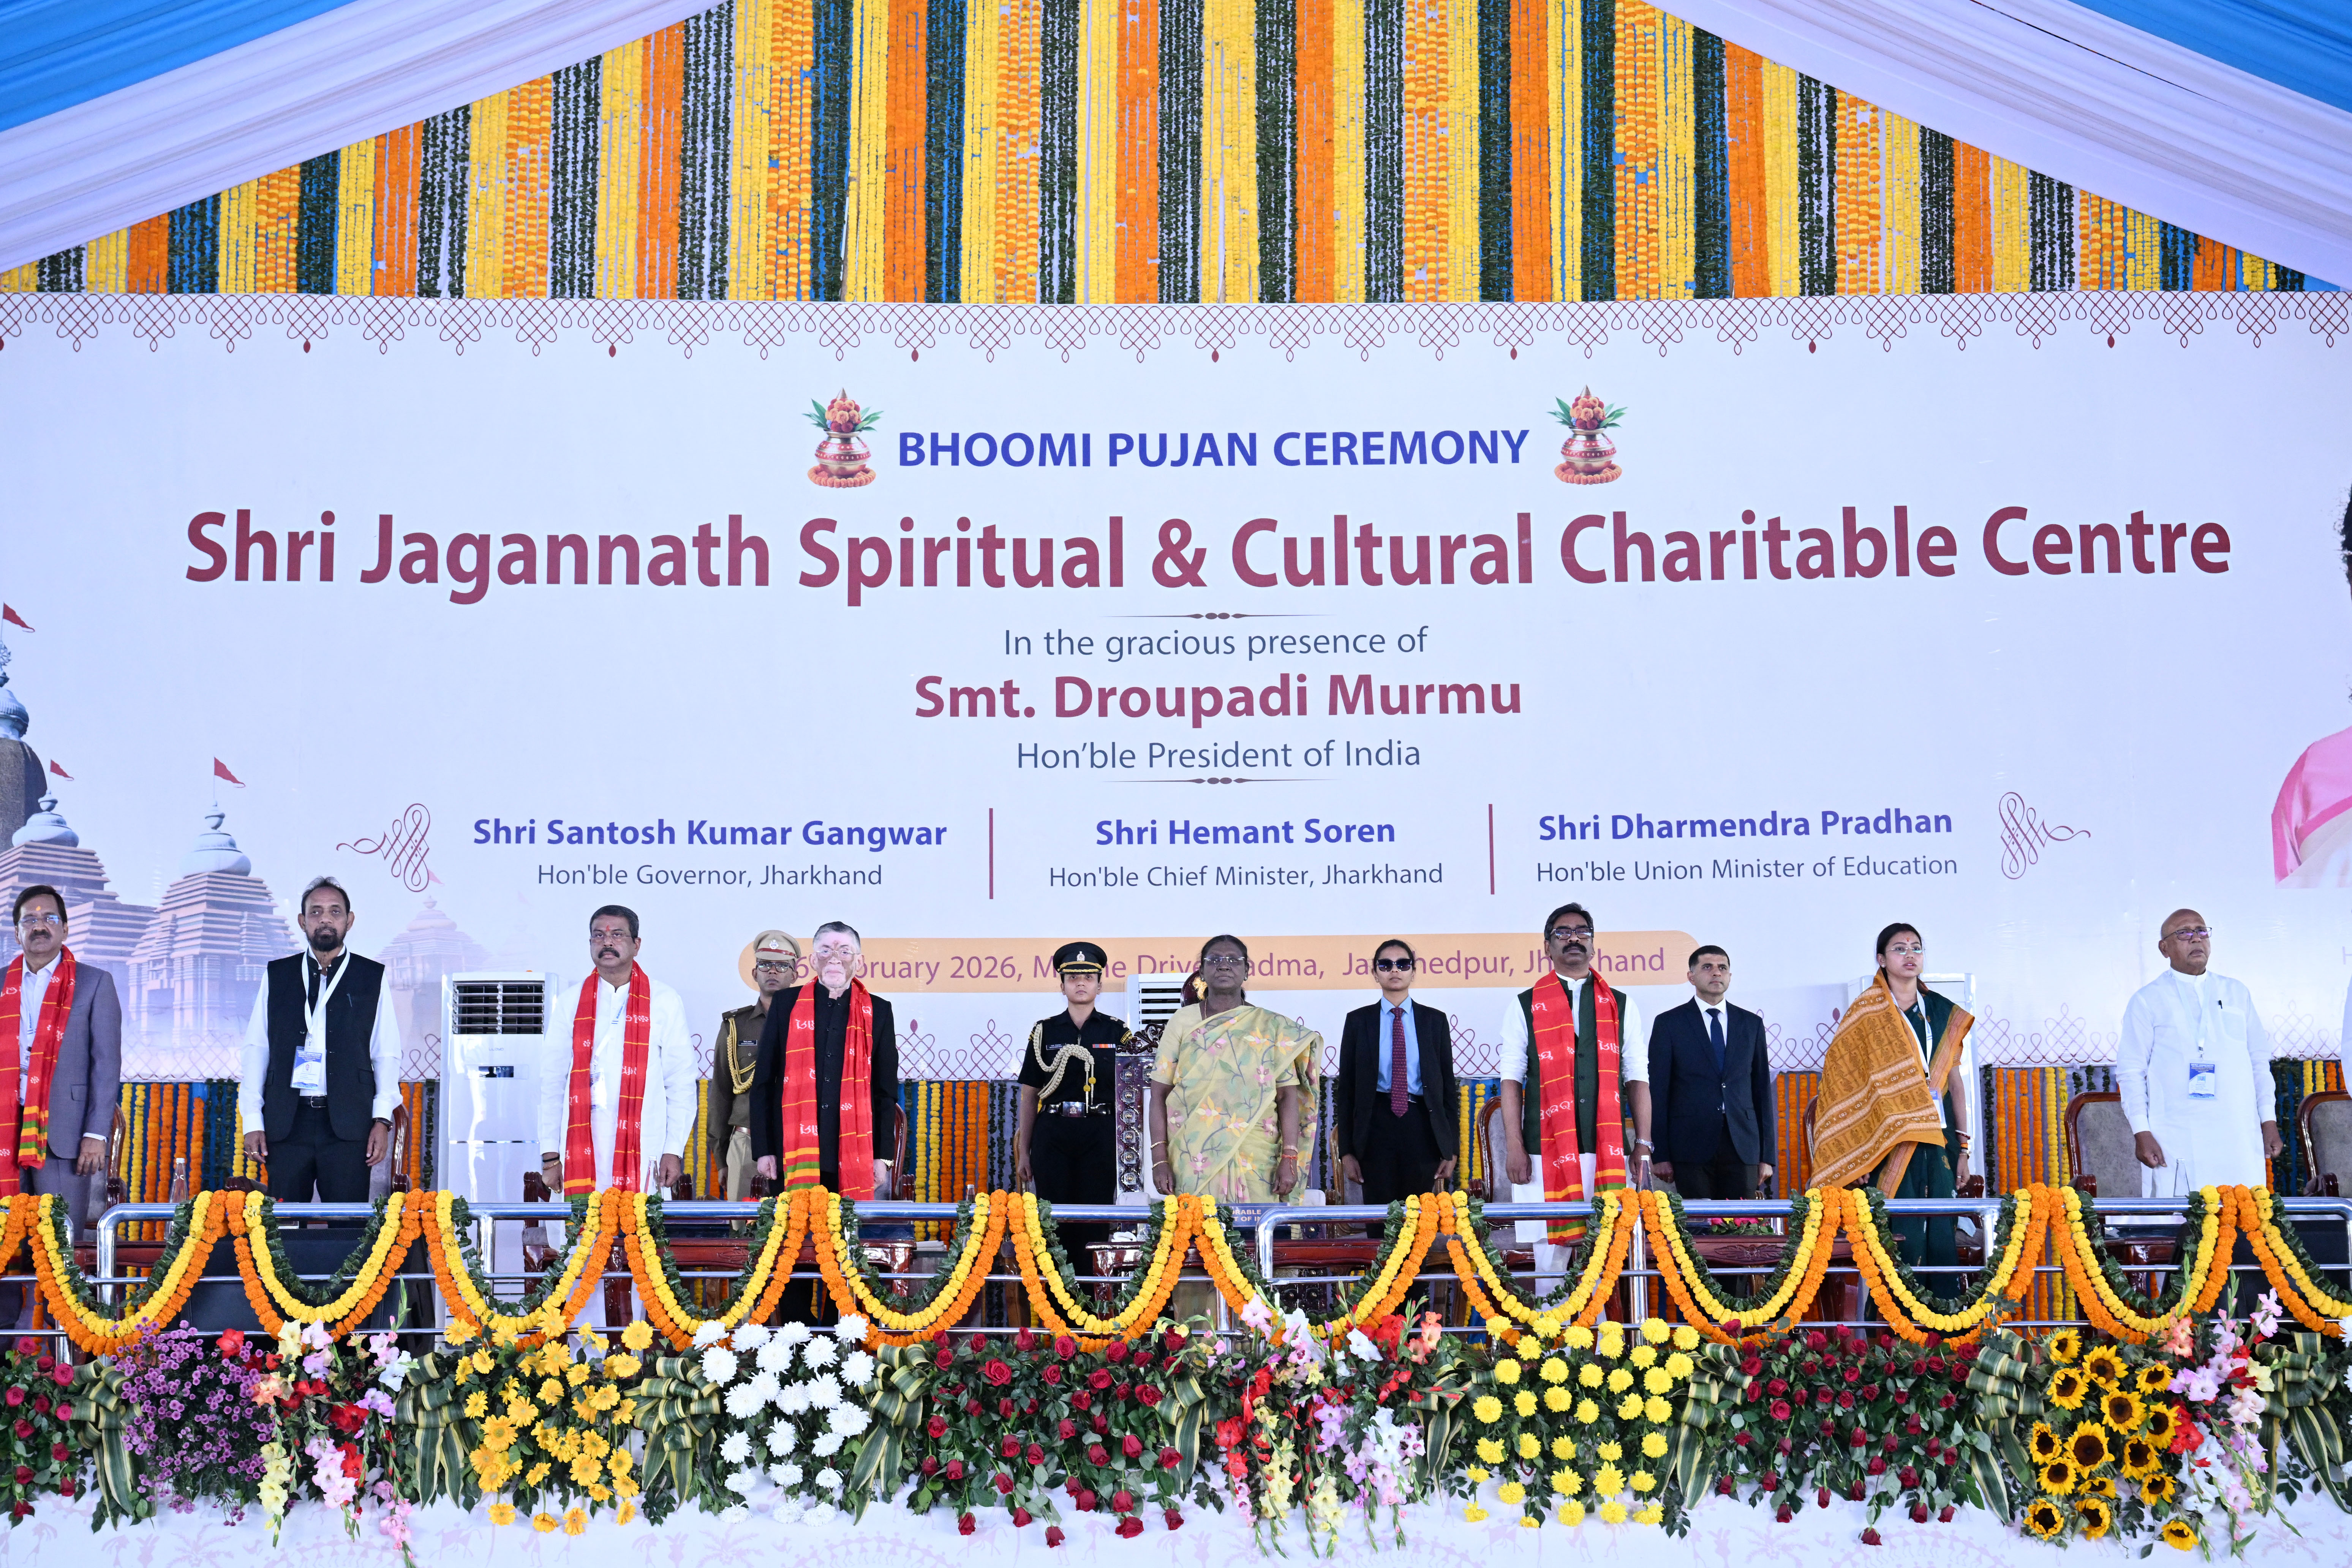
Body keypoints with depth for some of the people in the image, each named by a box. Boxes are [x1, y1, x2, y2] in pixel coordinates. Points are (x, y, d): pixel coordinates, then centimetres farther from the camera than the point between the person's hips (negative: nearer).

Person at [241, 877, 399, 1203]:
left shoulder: (373, 978, 9)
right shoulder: (277, 976, 13)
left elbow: (386, 1055, 6)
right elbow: (256, 1049, 11)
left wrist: (382, 1119, -4)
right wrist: (252, 1120, 3)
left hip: (348, 1126, -1)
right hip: (286, 1124, 1)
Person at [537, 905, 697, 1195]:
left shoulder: (665, 1002, 7)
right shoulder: (572, 1003, 11)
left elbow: (681, 1083, 4)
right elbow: (551, 1082, 11)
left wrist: (674, 1151, -4)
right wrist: (550, 1156, 4)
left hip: (644, 1153, -1)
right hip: (582, 1155, 1)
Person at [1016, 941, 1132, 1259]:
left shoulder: (1117, 1032, 7)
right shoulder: (1044, 1031, 9)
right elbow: (1029, 1095, 10)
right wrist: (1023, 1153, 6)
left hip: (1100, 1136, -1)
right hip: (1052, 1135, 1)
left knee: (1095, 1224, -1)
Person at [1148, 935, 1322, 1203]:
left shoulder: (1271, 1027, 8)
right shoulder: (1184, 1021, 8)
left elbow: (1288, 1096, 2)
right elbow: (1160, 1094, 4)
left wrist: (1290, 1160, -8)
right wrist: (1160, 1160, -5)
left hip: (1256, 1160, 0)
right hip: (1194, 1160, 0)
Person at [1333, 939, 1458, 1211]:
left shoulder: (1435, 1020, 9)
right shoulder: (1358, 1021, 7)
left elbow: (1447, 1084, 8)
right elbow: (1346, 1087, 6)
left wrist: (1450, 1149, 2)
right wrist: (1346, 1150, -1)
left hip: (1422, 1127, 1)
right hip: (1376, 1126, 0)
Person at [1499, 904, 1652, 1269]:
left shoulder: (1622, 1006, 15)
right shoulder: (1524, 1008, 9)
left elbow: (1637, 1080, 12)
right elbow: (1511, 1081, 4)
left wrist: (1643, 1145, 3)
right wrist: (1514, 1147, -4)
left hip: (1610, 1154, 2)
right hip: (1547, 1153, -2)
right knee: (1551, 1257, -4)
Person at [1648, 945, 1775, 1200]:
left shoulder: (1751, 1024, 14)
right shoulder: (1669, 1023, 5)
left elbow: (1762, 1090, 13)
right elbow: (1657, 1092, 1)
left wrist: (1767, 1155, 8)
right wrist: (1659, 1155, -5)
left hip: (1742, 1146, 2)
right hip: (1692, 1146, -2)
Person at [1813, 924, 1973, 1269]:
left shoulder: (1943, 1011, 13)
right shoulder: (1866, 1014, 1)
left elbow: (1955, 1078, 14)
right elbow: (1846, 1082, -3)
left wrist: (1963, 1146, 9)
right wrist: (1855, 1154, -10)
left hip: (1939, 1136, 4)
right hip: (1890, 1138, -4)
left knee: (1943, 1235, -1)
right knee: (1901, 1238, -10)